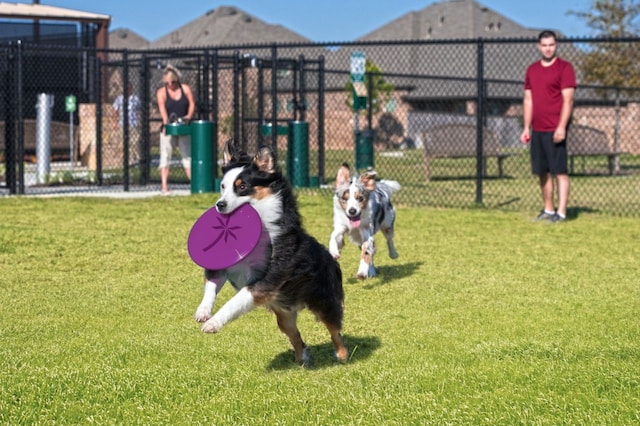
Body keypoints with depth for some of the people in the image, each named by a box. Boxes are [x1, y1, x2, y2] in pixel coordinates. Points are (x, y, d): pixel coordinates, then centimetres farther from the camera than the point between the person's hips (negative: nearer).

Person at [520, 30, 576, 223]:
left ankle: (561, 212, -6)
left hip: (555, 130, -6)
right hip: (537, 129, 6)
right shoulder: (532, 70, 15)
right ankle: (548, 210, 16)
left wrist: (561, 127, -16)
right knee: (542, 172, 8)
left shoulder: (565, 68, -3)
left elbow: (567, 100, -9)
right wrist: (526, 128, 12)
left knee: (559, 171, -6)